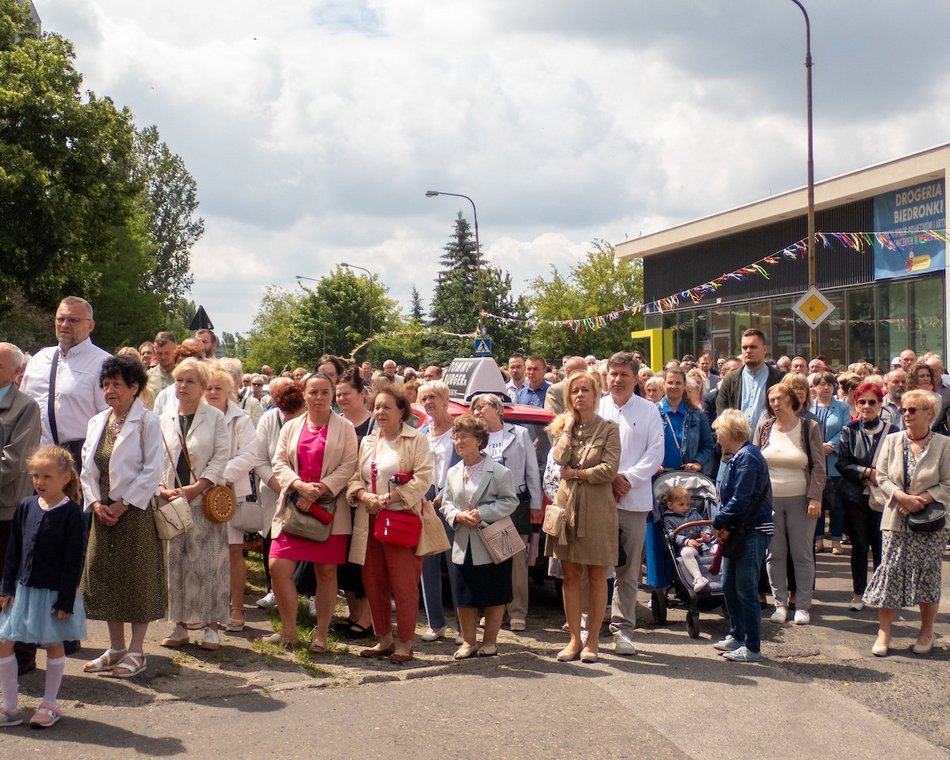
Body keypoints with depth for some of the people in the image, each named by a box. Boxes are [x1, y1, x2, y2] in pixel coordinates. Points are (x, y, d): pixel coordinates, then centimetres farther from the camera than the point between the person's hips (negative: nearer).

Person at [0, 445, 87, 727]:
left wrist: (65, 600, -13)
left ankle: (49, 705, 24)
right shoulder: (26, 506, 2)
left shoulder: (71, 512, -12)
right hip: (24, 588, 5)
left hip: (54, 591, -5)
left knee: (54, 645, 9)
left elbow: (73, 559, -12)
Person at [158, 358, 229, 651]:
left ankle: (210, 625, 5)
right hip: (171, 503, 3)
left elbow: (221, 458, -5)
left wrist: (196, 488, -14)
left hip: (205, 502, -3)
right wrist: (163, 490, -7)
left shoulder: (215, 417, 1)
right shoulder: (164, 420, 11)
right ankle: (180, 625, 12)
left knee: (207, 561, -2)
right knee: (175, 562, 4)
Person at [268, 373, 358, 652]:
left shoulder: (344, 427, 3)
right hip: (294, 507, 3)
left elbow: (349, 466, -5)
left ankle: (320, 636, 13)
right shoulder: (291, 427, 13)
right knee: (278, 567, -7)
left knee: (326, 572, 3)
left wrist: (321, 489, -16)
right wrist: (300, 486, -12)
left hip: (329, 509, -2)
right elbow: (279, 463, 6)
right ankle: (289, 631, 9)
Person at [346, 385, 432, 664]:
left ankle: (404, 644, 8)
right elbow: (354, 477, 12)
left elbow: (423, 479, -11)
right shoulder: (367, 442, 16)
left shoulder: (416, 440, -3)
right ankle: (384, 639, 22)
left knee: (403, 585, -3)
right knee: (373, 583, 9)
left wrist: (389, 499, -18)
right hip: (370, 522, 6)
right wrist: (364, 497, -10)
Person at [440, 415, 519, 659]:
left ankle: (490, 641, 18)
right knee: (464, 597, 9)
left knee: (494, 596, 5)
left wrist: (482, 513, -19)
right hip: (463, 543, 5)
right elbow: (446, 504, 11)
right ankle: (468, 642, 20)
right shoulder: (453, 473, 8)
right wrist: (458, 516, -10)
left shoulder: (498, 471, -10)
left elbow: (510, 501, -10)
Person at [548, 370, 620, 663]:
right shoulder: (565, 426, 10)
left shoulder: (608, 428, -1)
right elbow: (559, 458, -8)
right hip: (567, 504, 3)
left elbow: (609, 470, -12)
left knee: (597, 577, 3)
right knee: (570, 575, 6)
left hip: (597, 507, -3)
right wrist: (569, 426, -5)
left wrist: (576, 473, -8)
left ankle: (592, 641, 11)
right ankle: (574, 639, 14)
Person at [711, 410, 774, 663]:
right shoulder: (735, 458, 13)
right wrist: (723, 525, -1)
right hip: (737, 531, 10)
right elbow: (728, 496, 14)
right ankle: (736, 636, 30)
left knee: (746, 590, -4)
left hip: (753, 531, -10)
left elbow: (741, 500, -22)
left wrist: (719, 523, -12)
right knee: (729, 586, 17)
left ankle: (752, 647, 4)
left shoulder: (748, 458, -18)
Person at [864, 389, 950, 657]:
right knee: (889, 572, -2)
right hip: (896, 520, 2)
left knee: (927, 574, 3)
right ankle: (883, 633, 6)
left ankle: (926, 631, 20)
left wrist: (921, 500, -17)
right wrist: (902, 497, -14)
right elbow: (882, 477, 3)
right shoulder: (892, 440, 6)